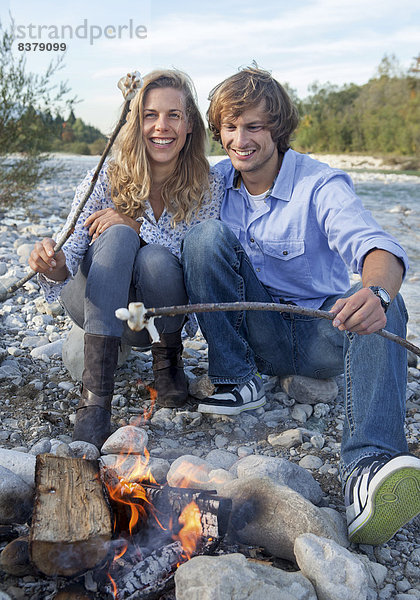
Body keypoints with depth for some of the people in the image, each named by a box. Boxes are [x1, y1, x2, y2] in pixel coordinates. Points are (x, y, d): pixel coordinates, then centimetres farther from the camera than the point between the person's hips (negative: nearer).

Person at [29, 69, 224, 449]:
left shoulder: (209, 186, -9)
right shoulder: (107, 179, -12)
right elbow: (69, 256, -17)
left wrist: (137, 224, -30)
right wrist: (54, 265, -42)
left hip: (159, 315, 0)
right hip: (98, 306, 0)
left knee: (156, 259, -32)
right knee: (118, 237, -30)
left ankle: (168, 359, -1)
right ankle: (95, 397, -37)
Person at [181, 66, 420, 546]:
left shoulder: (321, 186, -13)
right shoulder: (215, 182, 2)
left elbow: (375, 247, -30)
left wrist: (376, 291, -54)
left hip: (319, 333, -2)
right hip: (253, 334, 2)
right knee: (208, 235, -19)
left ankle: (369, 462, -49)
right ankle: (238, 380, -14)